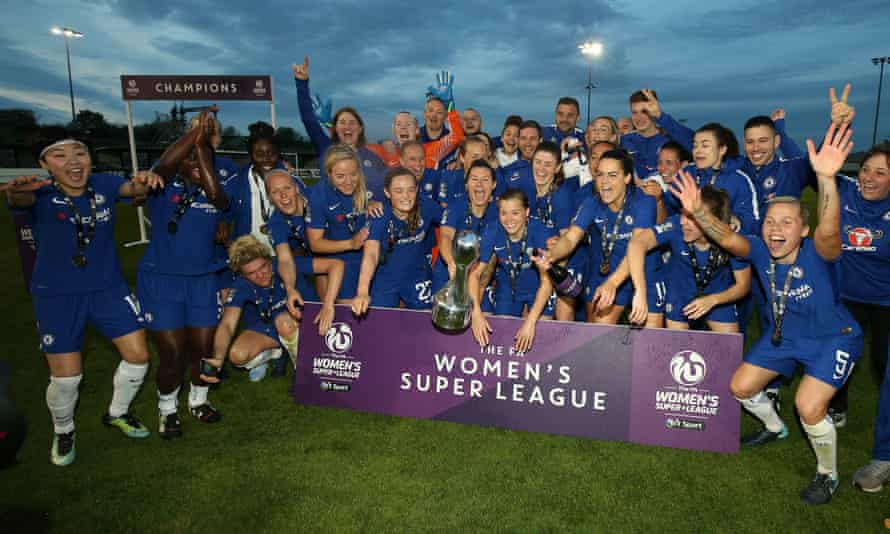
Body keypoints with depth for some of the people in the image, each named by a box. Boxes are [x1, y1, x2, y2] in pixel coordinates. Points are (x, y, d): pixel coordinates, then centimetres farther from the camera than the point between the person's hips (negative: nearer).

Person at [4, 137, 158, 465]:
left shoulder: (103, 184, -7)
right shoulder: (42, 194, -14)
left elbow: (132, 188, -25)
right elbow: (19, 201, -35)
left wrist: (144, 181, -50)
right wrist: (16, 191, -61)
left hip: (108, 288, 3)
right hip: (57, 296, -2)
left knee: (138, 356, 2)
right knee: (66, 377, 1)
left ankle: (117, 414, 32)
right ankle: (63, 432, 34)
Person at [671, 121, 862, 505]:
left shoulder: (818, 255, -30)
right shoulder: (760, 251, -18)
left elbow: (829, 230, -52)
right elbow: (728, 238, -35)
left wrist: (826, 179, -69)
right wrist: (697, 211, -53)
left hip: (833, 338, -5)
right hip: (782, 335, 6)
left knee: (809, 406, -21)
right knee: (740, 387, 6)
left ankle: (827, 475, 10)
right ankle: (774, 428, 41)